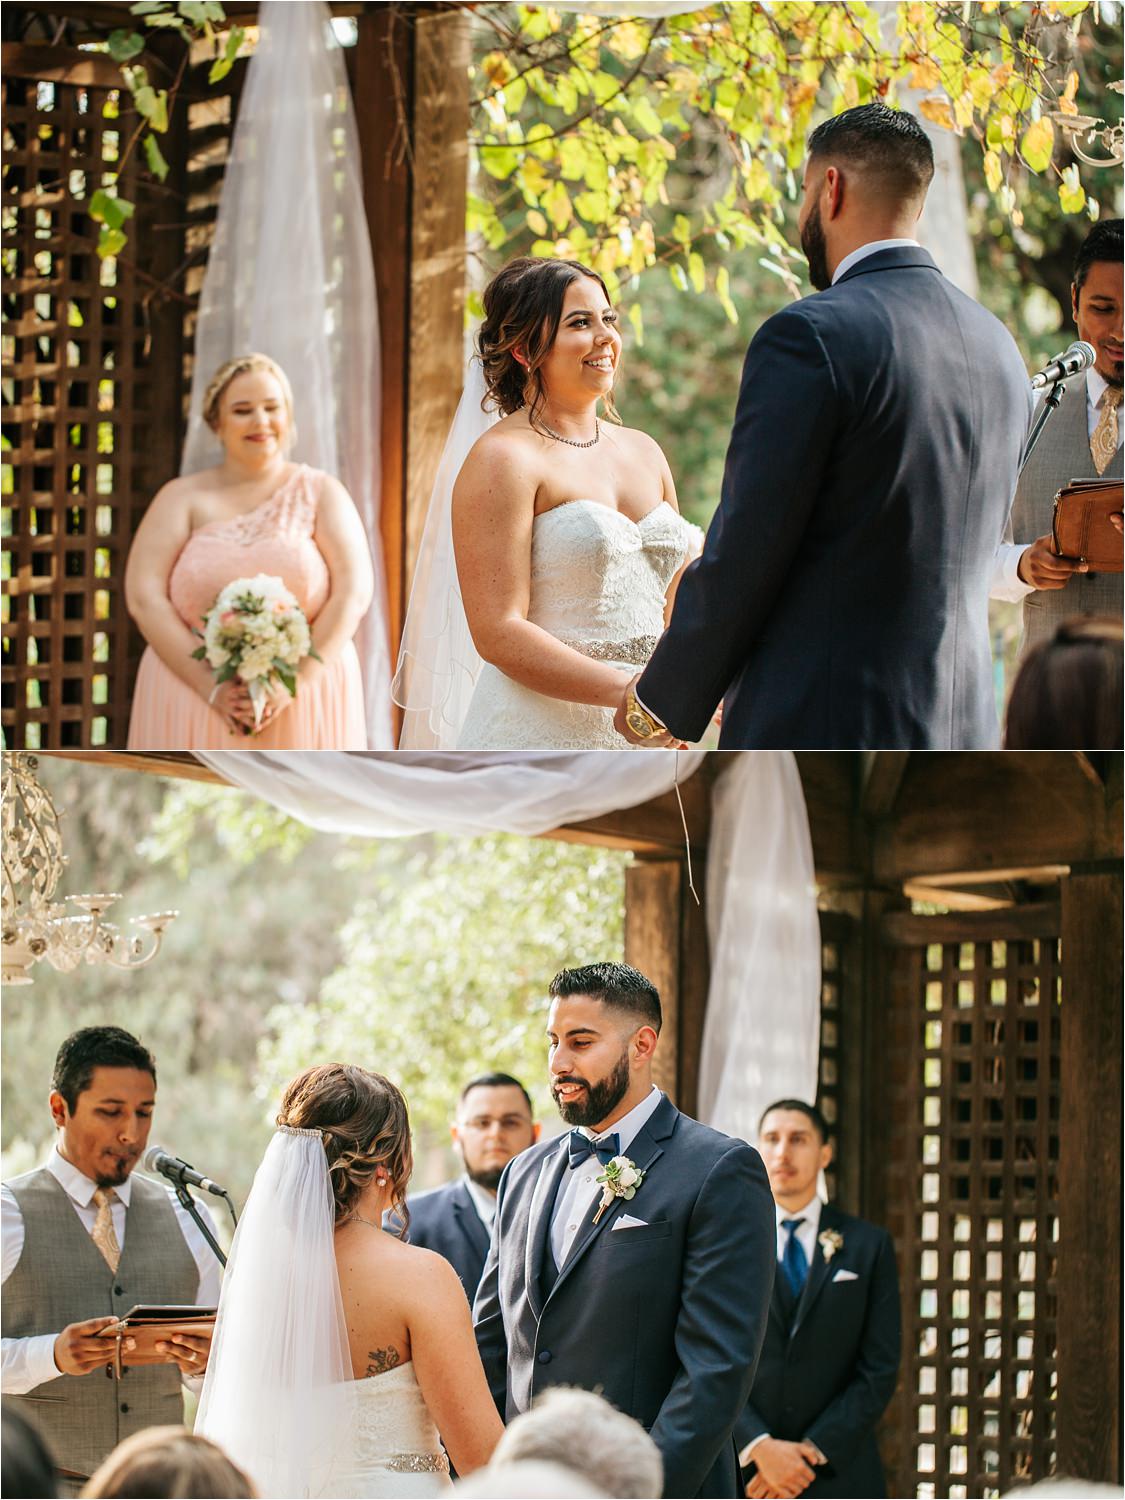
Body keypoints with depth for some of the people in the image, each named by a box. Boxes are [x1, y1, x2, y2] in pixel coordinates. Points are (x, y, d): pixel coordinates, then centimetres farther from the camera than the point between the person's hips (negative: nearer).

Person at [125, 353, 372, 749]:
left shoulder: (321, 493, 10)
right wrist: (211, 686, -15)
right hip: (192, 701, 0)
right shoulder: (182, 498, 8)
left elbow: (354, 592, -1)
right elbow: (143, 596, -3)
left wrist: (294, 682, -14)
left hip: (304, 703, 0)